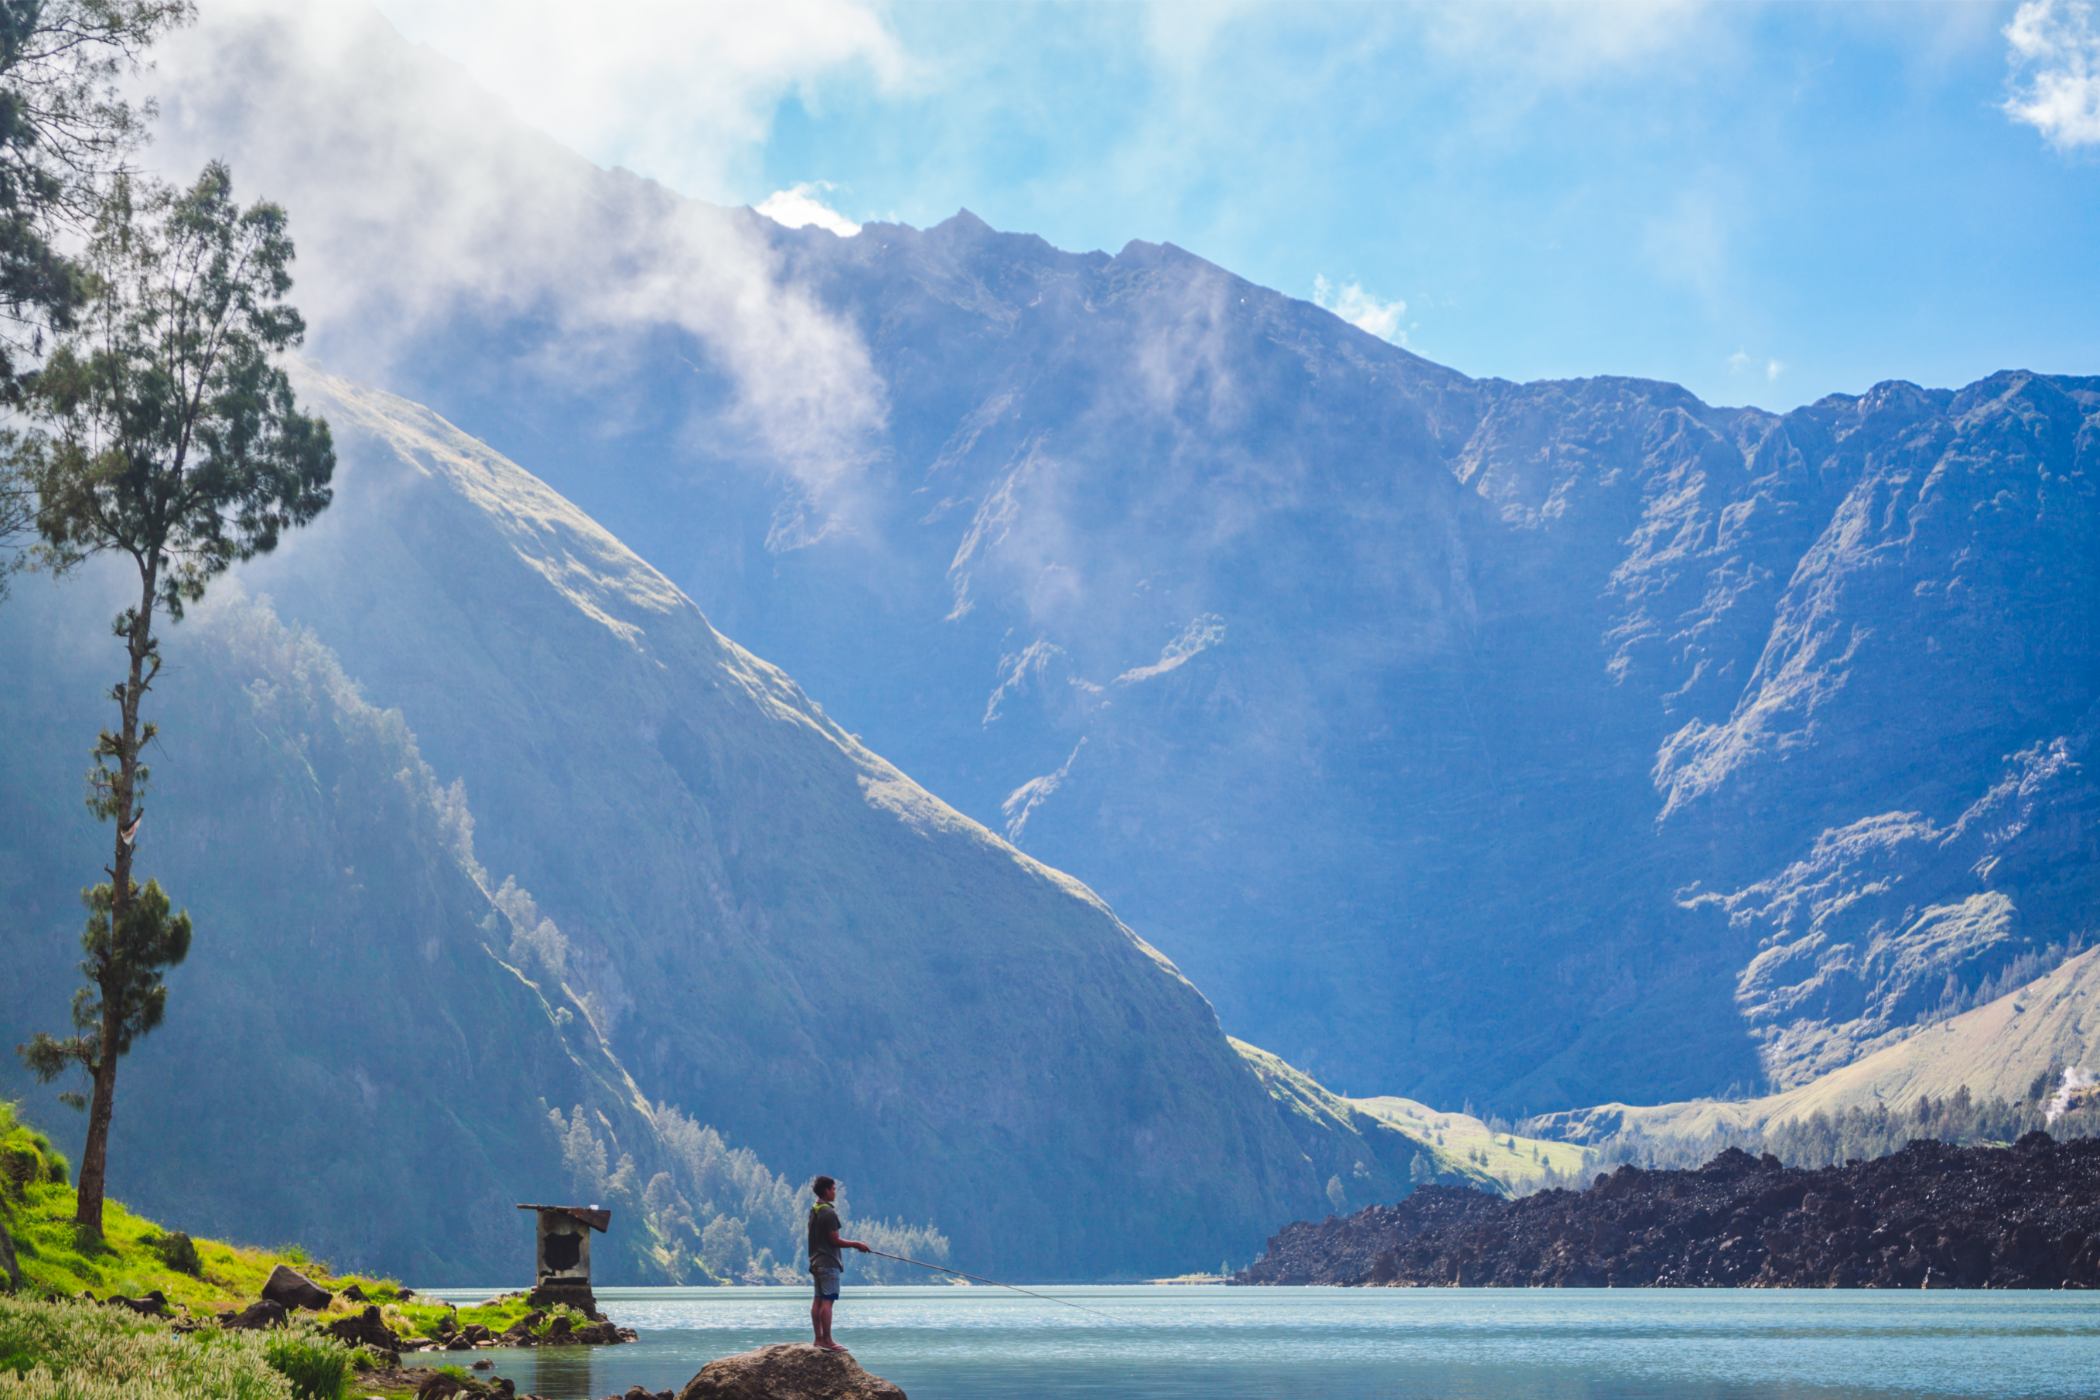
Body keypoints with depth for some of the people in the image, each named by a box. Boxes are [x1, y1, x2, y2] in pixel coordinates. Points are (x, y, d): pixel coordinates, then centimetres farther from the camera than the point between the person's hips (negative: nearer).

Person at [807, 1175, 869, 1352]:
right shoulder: (828, 1212, -16)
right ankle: (827, 1341, -11)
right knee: (827, 1301, -10)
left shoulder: (814, 1211, 13)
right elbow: (835, 1241, -16)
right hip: (828, 1262, -10)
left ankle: (819, 1338, 12)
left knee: (818, 1300, 10)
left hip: (816, 1262, 10)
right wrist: (856, 1244, -4)